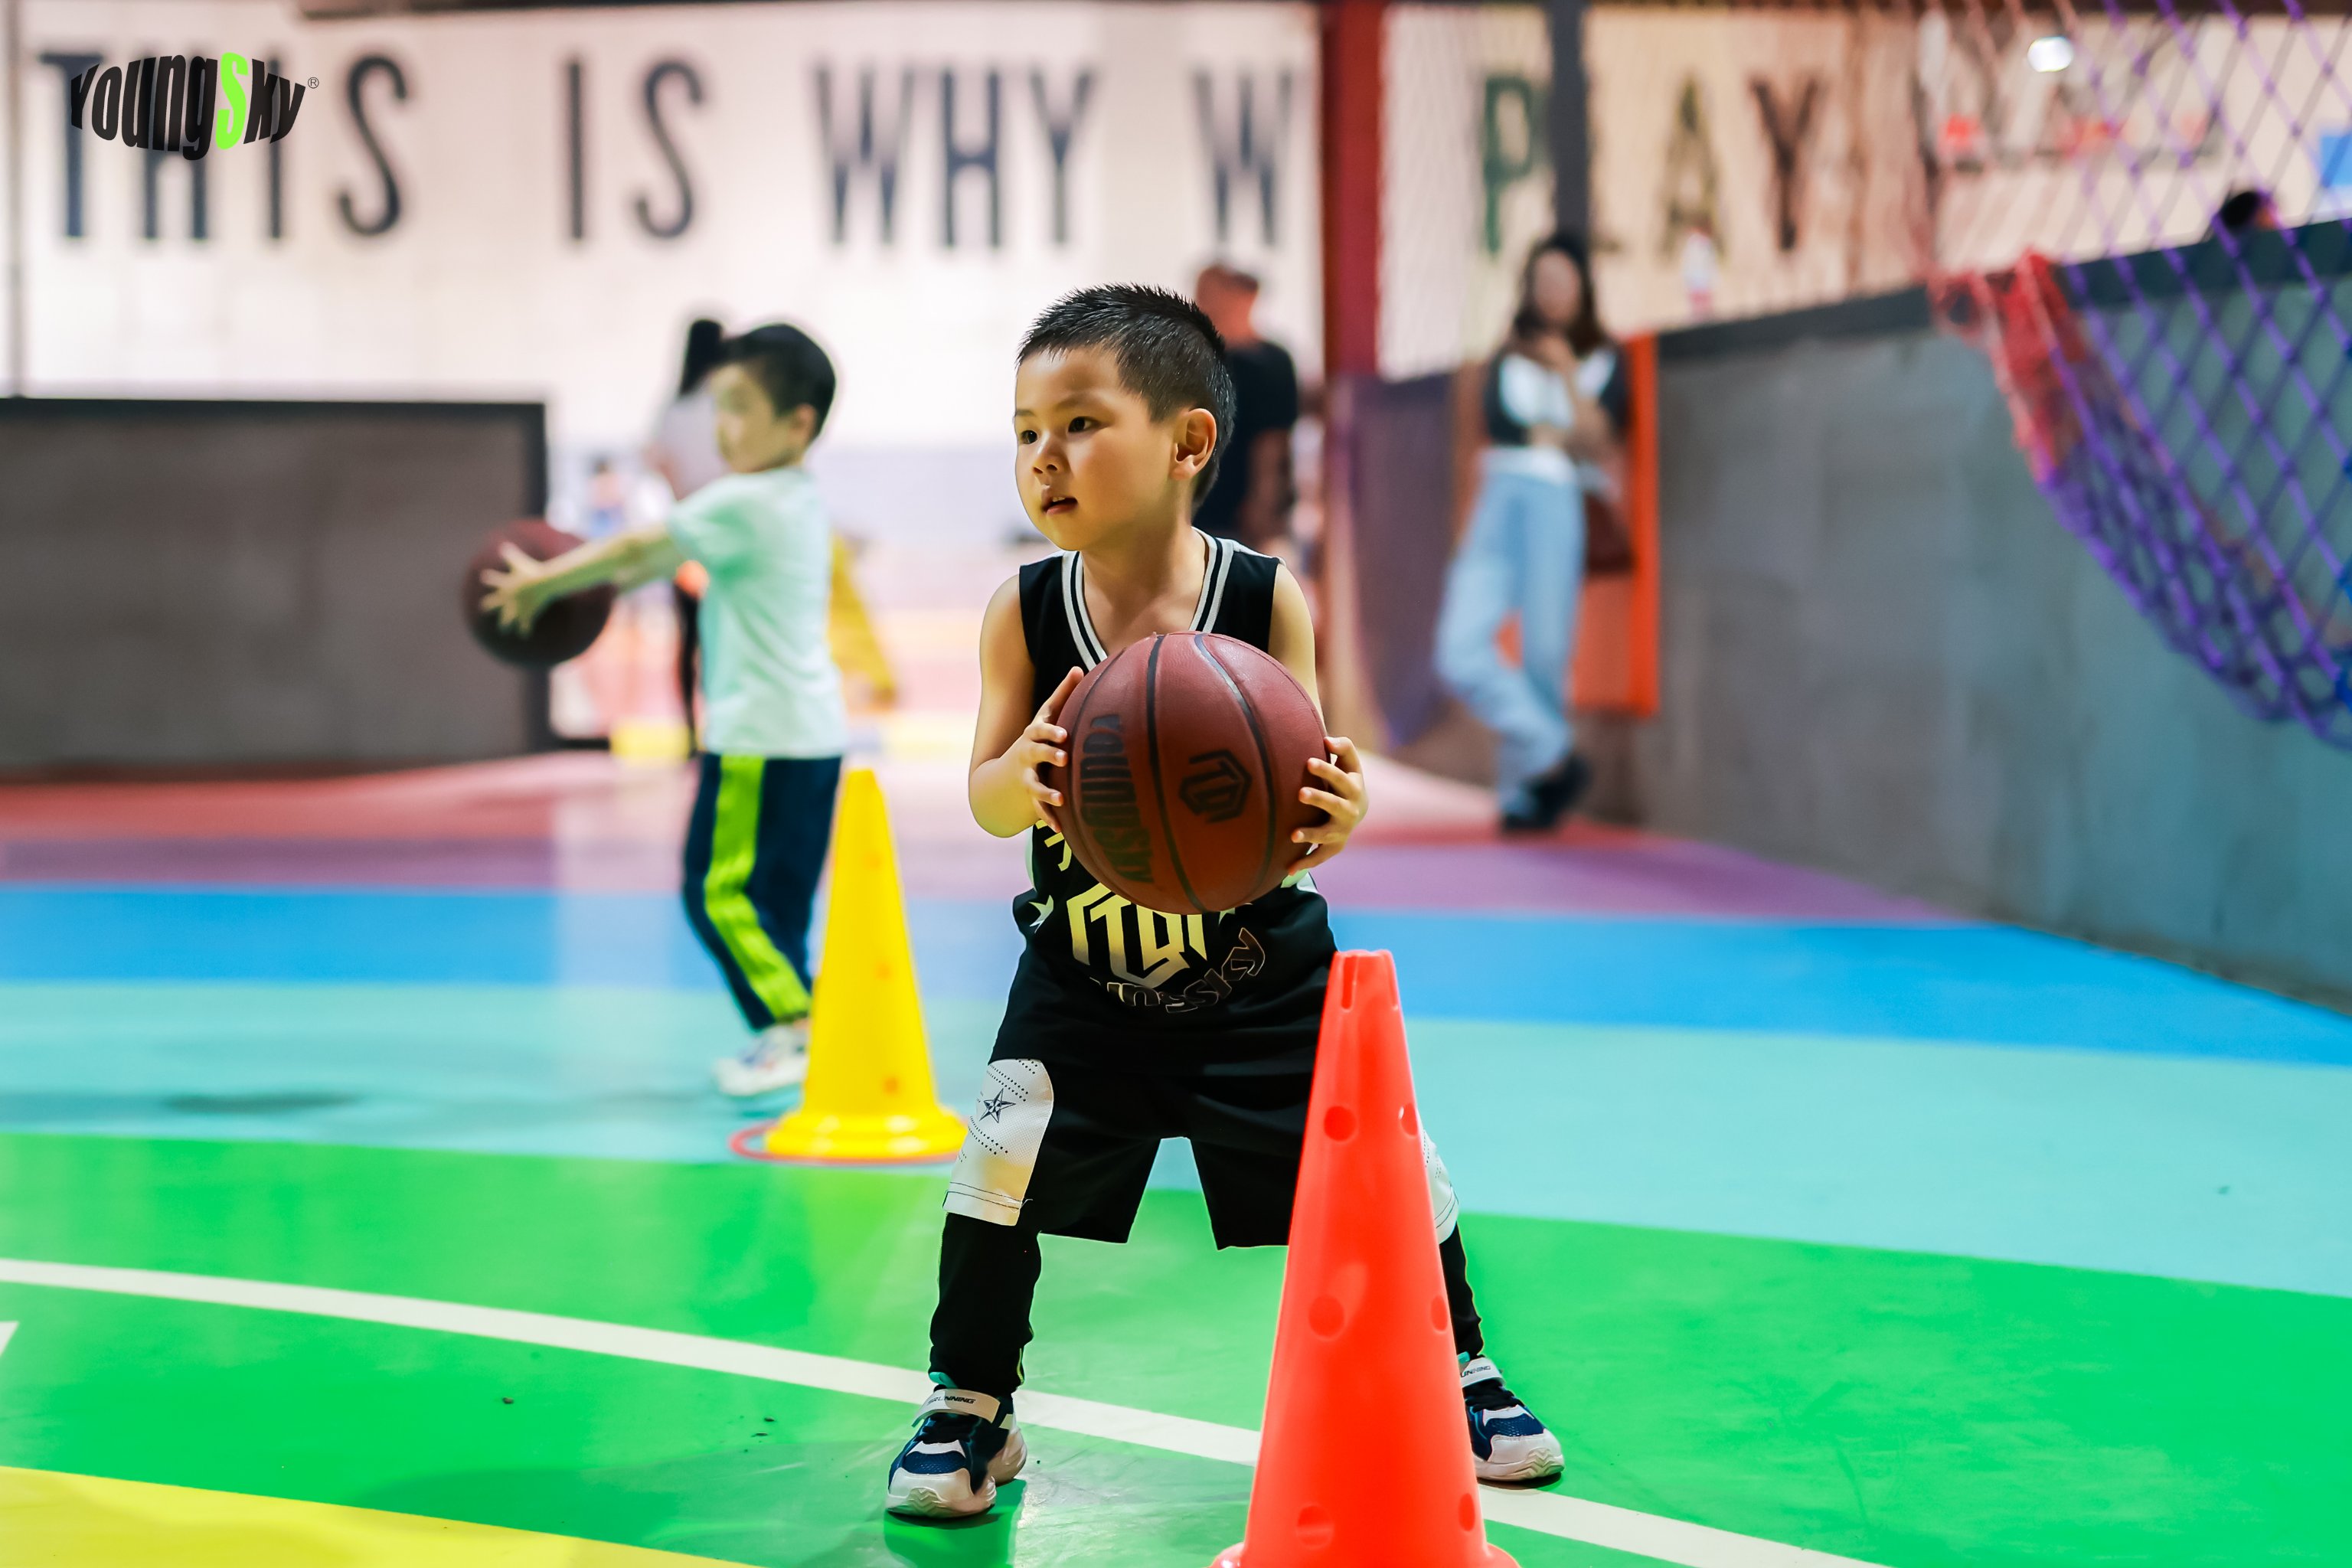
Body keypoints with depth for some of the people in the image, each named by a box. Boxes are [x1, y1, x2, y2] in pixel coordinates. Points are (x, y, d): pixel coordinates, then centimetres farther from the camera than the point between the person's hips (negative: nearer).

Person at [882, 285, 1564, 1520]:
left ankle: (1454, 1373, 30)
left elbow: (1305, 794, -17)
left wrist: (1333, 816, -41)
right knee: (1003, 1161, -12)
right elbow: (986, 802, -14)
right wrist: (1023, 775, -38)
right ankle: (969, 1410, 10)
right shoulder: (1025, 613, -12)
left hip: (1261, 971, 0)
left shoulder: (1266, 600, -16)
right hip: (1086, 972, 1)